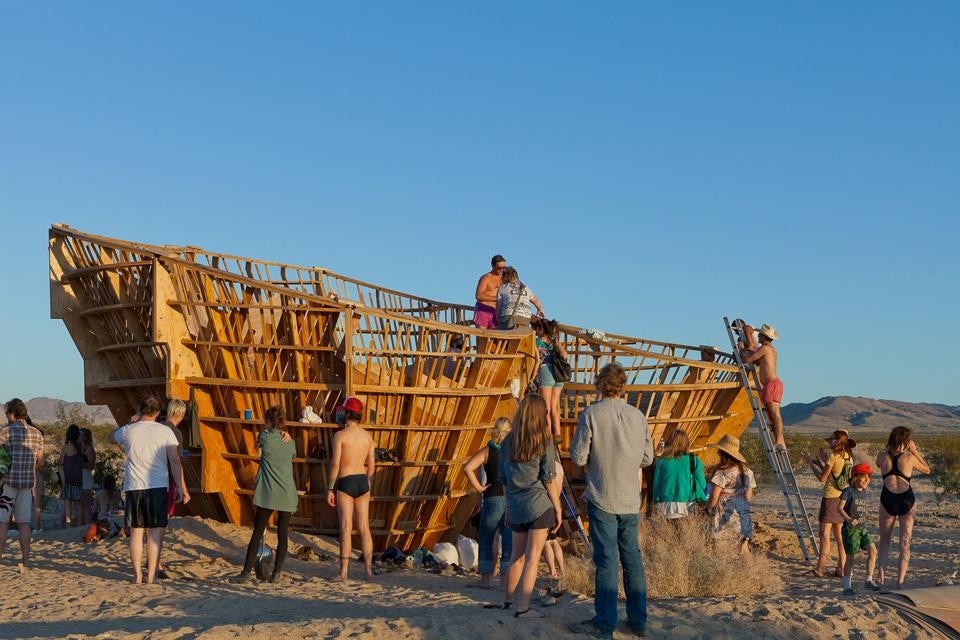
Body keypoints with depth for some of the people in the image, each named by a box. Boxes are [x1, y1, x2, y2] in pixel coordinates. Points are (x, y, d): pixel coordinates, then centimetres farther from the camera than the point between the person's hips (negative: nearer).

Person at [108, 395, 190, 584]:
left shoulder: (128, 431, 1)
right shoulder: (165, 431, -2)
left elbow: (111, 437, 25)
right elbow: (175, 461, -4)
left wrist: (131, 421, 28)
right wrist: (181, 487, 0)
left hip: (133, 487, 1)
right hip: (157, 487, -1)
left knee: (136, 531, 9)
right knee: (154, 533, 3)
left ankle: (137, 575, 10)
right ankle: (151, 576, 1)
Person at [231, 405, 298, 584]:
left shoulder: (265, 437, -6)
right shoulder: (290, 442, 5)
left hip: (268, 494, -3)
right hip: (287, 495, 3)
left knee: (257, 533, 2)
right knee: (282, 534, 6)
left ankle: (247, 572, 3)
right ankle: (277, 573, 8)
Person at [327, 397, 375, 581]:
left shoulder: (340, 435, -9)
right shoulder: (367, 436, 7)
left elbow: (335, 464, -12)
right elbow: (371, 465, 11)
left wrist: (330, 489, -6)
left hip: (345, 483, -5)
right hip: (363, 482, 5)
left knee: (346, 528, -3)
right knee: (364, 528, 7)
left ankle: (343, 572, -2)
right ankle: (368, 569, 8)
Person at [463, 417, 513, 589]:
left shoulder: (487, 451, 0)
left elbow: (468, 468, -13)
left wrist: (478, 487, -6)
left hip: (493, 499, -1)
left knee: (486, 540, 13)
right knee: (509, 541, 7)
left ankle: (486, 577, 15)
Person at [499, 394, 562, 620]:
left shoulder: (508, 442, 7)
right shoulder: (544, 442, -7)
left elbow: (504, 479, 12)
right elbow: (549, 480, -7)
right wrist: (558, 508, 1)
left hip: (516, 506, 5)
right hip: (539, 505, -5)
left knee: (517, 555, 18)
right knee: (533, 557, 0)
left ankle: (508, 600, 27)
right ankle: (523, 608, -1)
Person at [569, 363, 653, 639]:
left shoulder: (591, 414, -11)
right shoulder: (638, 416, 1)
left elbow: (578, 457, -9)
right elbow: (647, 458, 7)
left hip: (602, 498, -4)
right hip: (630, 500, 4)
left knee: (606, 559, -1)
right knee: (633, 557, 12)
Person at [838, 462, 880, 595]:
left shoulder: (864, 493, 11)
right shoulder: (848, 491, -10)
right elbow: (840, 508, -17)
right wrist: (849, 519, -31)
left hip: (862, 528, 7)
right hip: (850, 529, -7)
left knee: (873, 550, -8)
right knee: (850, 557, -2)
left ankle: (869, 580, 1)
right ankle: (847, 587, 6)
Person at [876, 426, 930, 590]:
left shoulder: (882, 456, -2)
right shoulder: (909, 457, -7)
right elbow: (927, 469, 11)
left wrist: (888, 448, 19)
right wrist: (915, 451, 12)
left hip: (888, 501, 1)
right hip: (907, 501, -1)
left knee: (884, 541, 17)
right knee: (905, 543, 7)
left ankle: (881, 575, 0)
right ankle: (900, 582, 0)